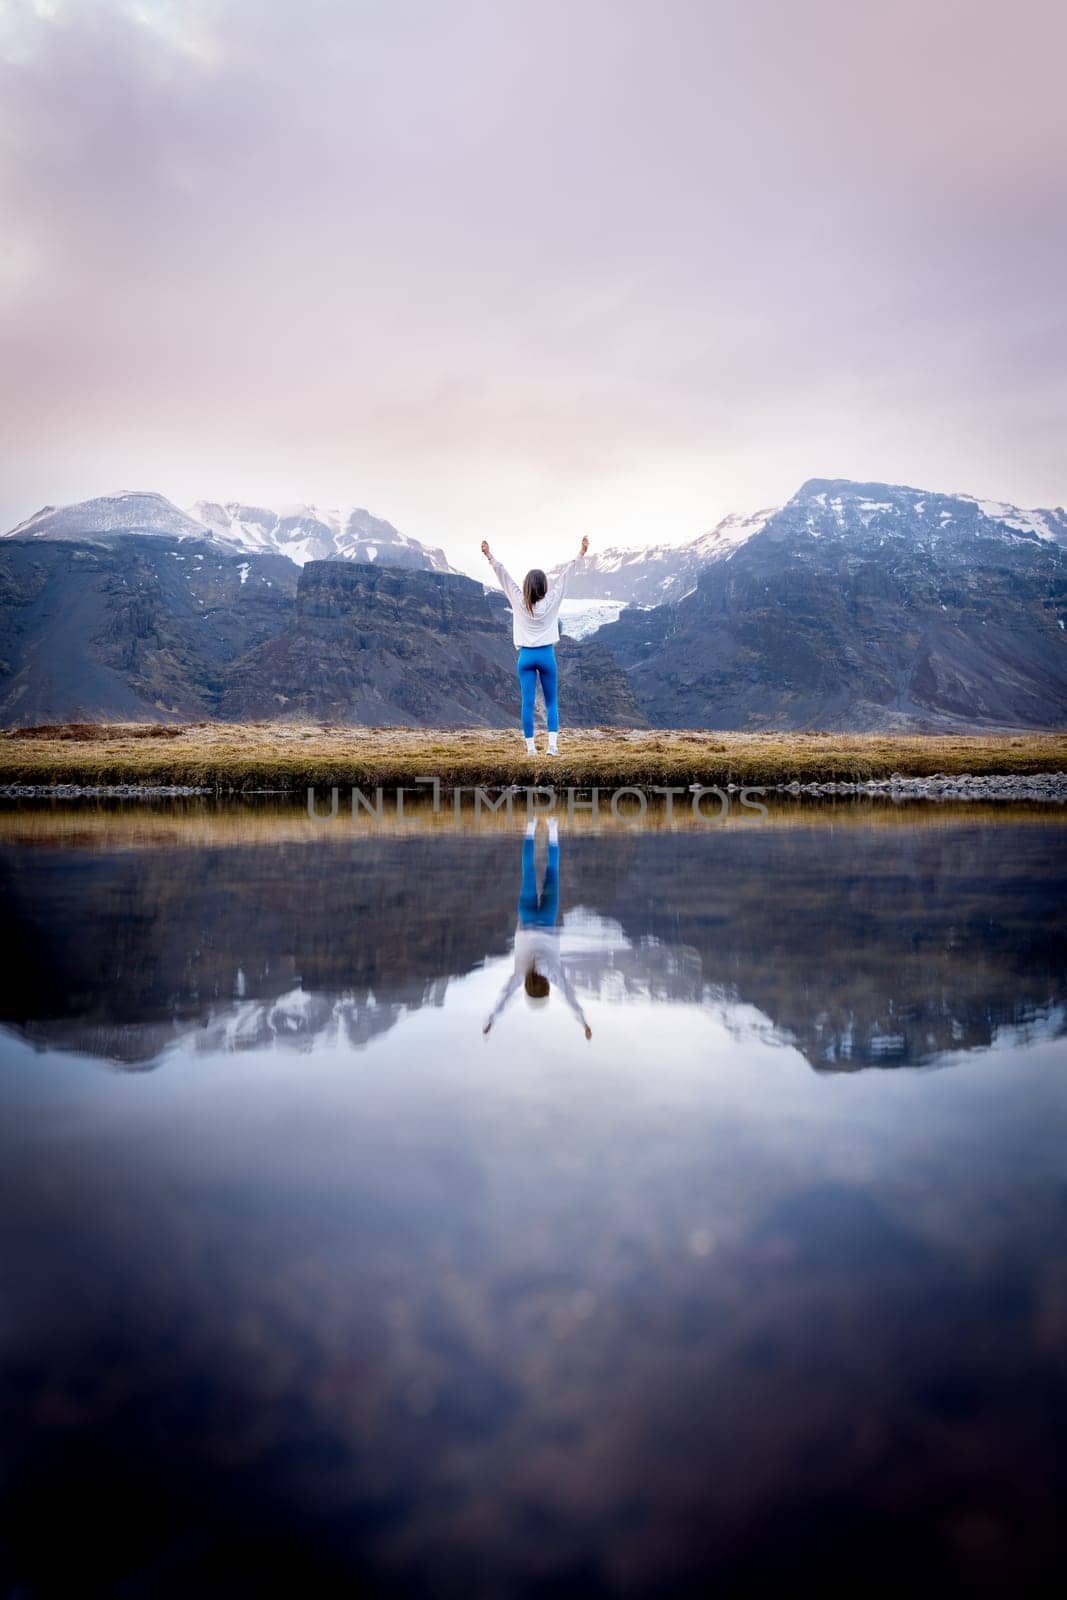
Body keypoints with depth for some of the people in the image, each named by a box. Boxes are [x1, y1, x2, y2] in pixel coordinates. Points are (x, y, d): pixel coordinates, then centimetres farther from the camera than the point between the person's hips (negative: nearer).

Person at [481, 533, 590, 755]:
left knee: (527, 703, 1)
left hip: (526, 656, 0)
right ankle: (552, 744, -3)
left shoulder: (519, 602, -7)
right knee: (551, 703, 8)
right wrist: (580, 554, 2)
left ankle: (530, 747, -1)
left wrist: (489, 556, -1)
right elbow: (565, 576, -2)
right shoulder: (551, 602, -7)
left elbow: (504, 576, -4)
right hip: (546, 655, 0)